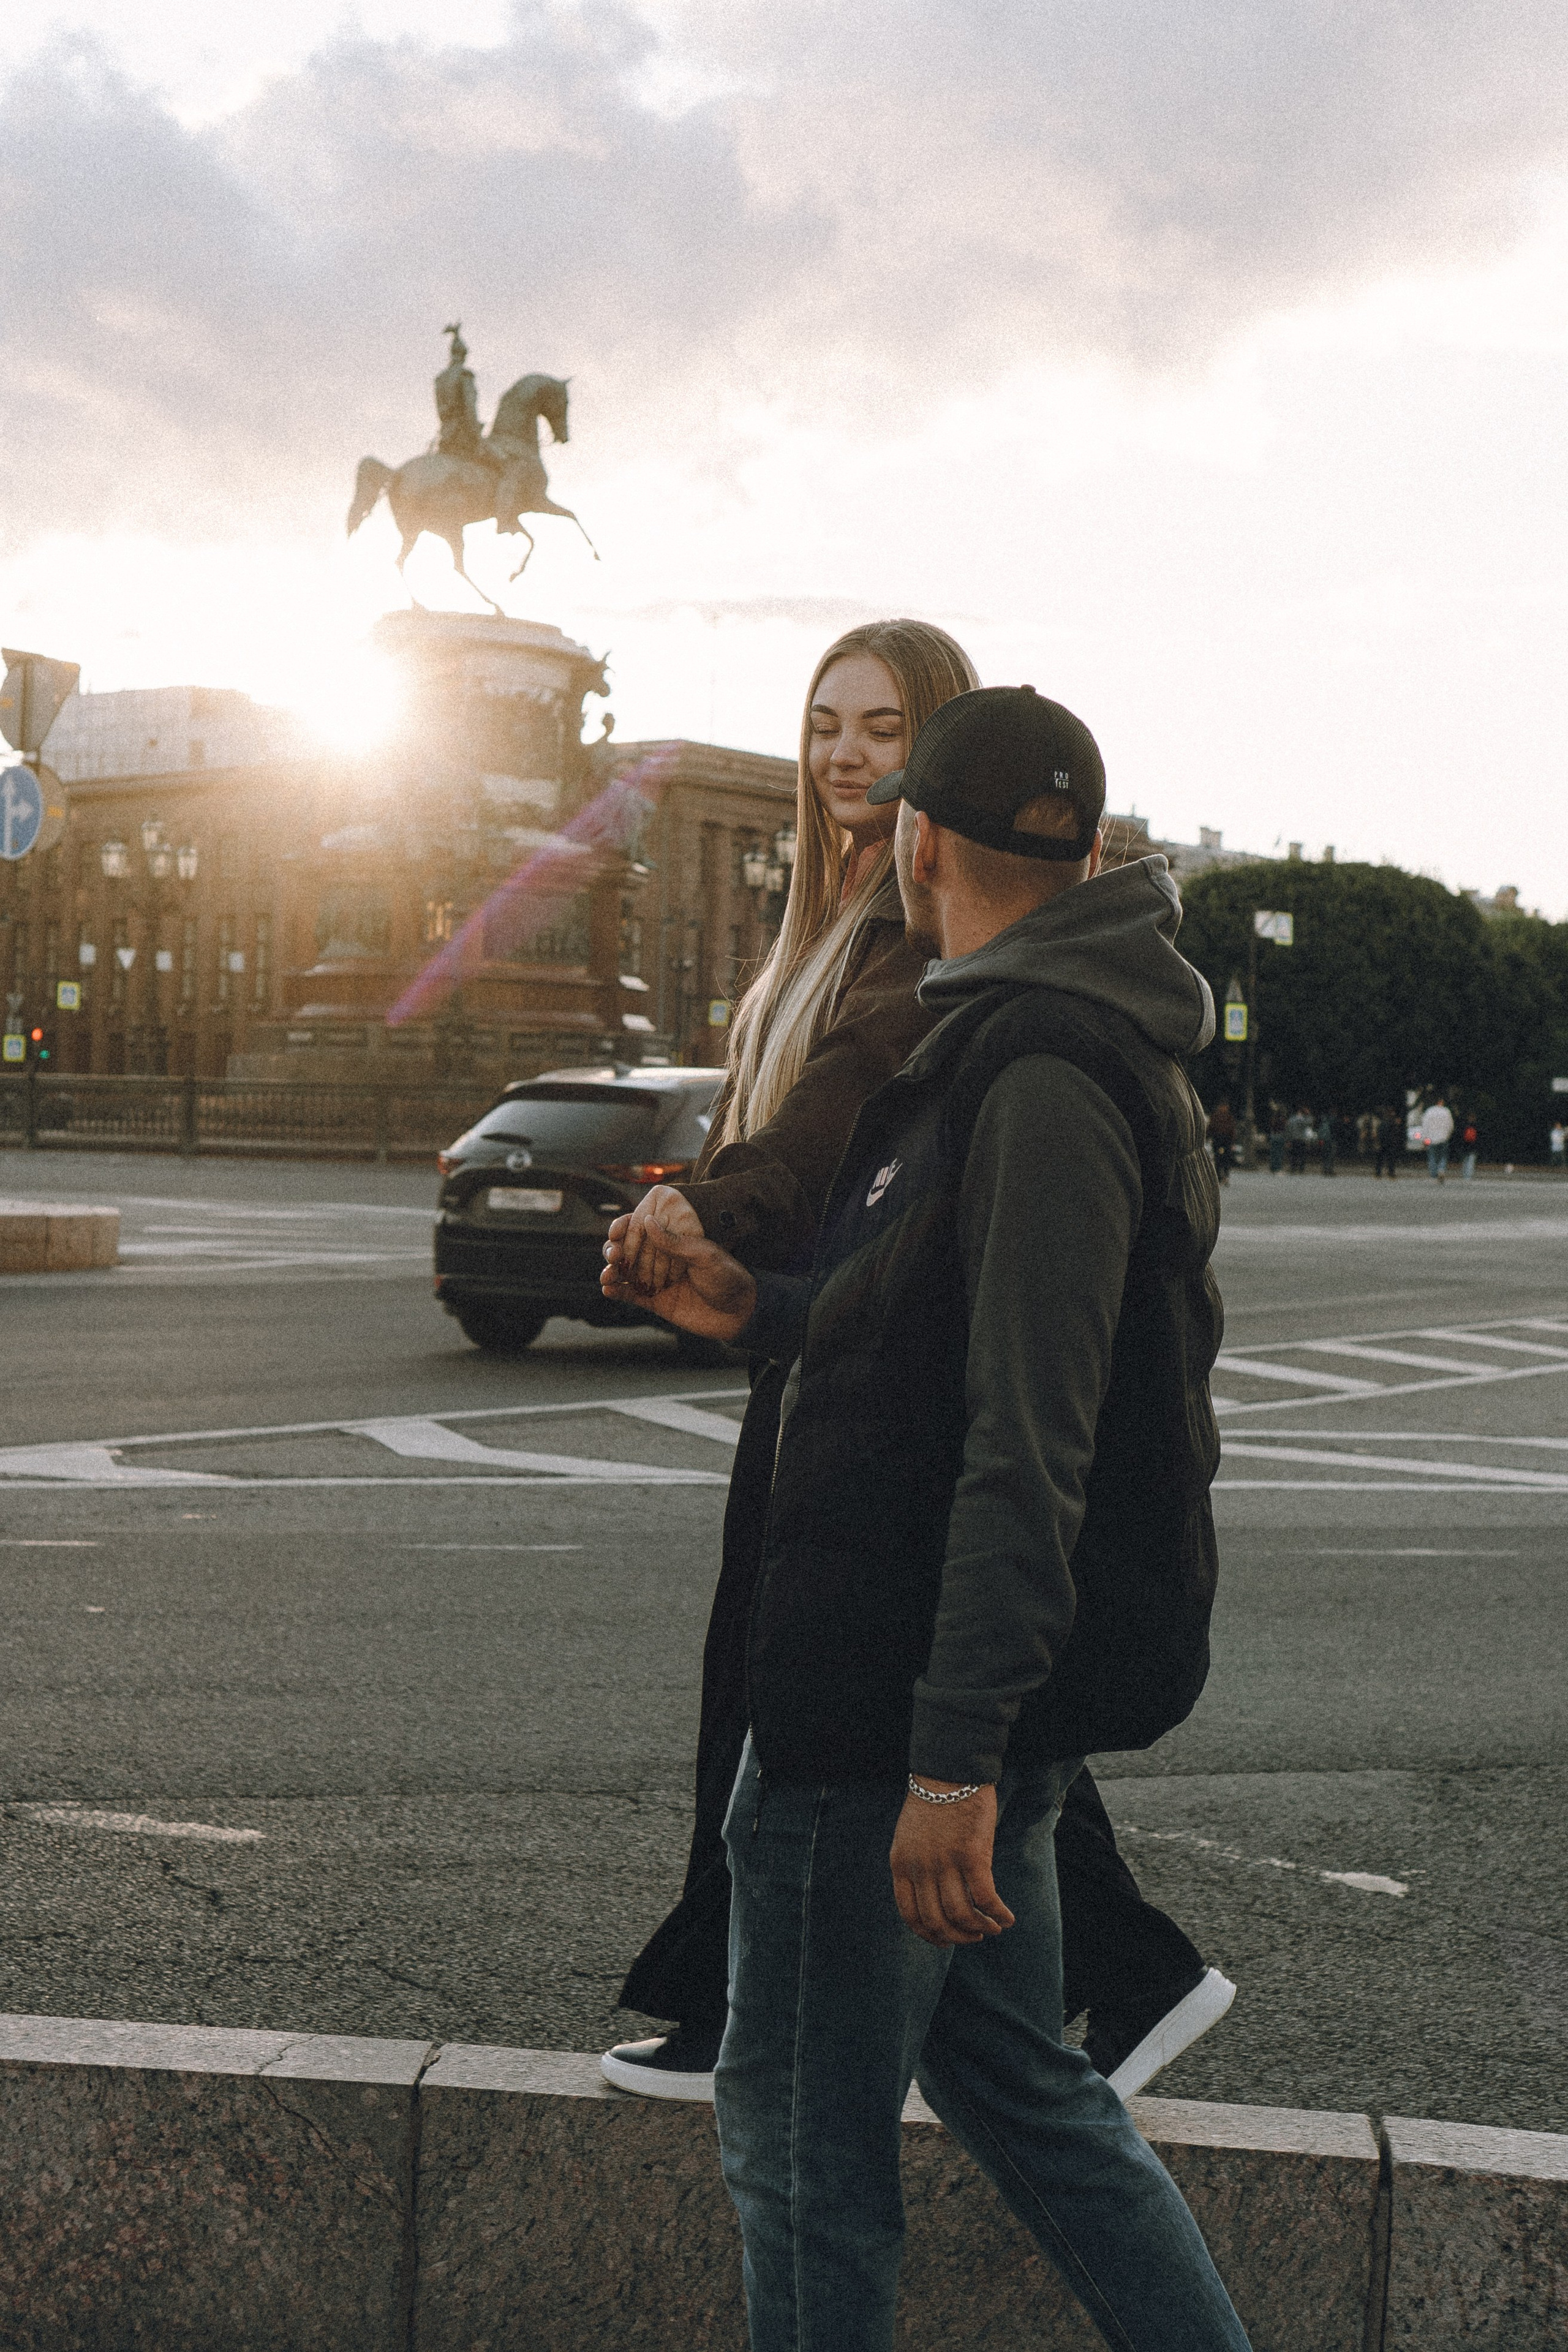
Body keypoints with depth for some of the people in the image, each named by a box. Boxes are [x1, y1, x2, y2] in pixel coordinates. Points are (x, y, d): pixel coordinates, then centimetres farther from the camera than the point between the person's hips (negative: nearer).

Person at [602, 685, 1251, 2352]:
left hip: (896, 1715, -10)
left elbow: (1027, 1446, -25)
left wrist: (953, 1760, -26)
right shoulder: (1058, 1053, 14)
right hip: (949, 1703, 10)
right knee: (1013, 2079, 21)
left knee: (801, 2135, 4)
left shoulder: (1042, 1085, -20)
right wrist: (757, 1312, 19)